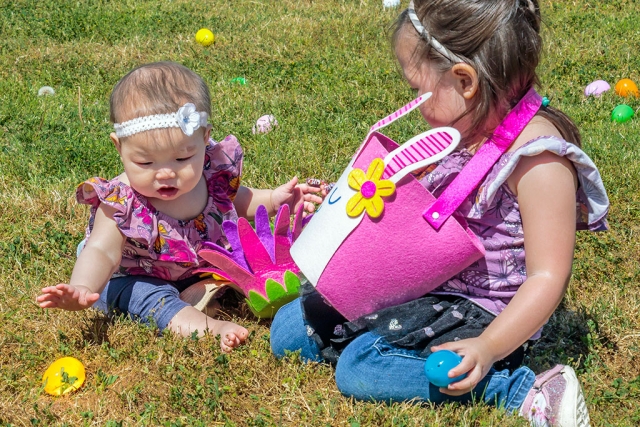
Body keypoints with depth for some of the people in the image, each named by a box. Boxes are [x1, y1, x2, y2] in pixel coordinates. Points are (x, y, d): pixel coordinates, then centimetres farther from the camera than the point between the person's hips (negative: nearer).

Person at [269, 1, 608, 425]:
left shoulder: (537, 158, -21)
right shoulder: (463, 130, 4)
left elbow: (548, 276, -21)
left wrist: (488, 348, -27)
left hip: (481, 310, -8)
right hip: (422, 285, 8)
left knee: (359, 367, -29)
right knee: (290, 330, 3)